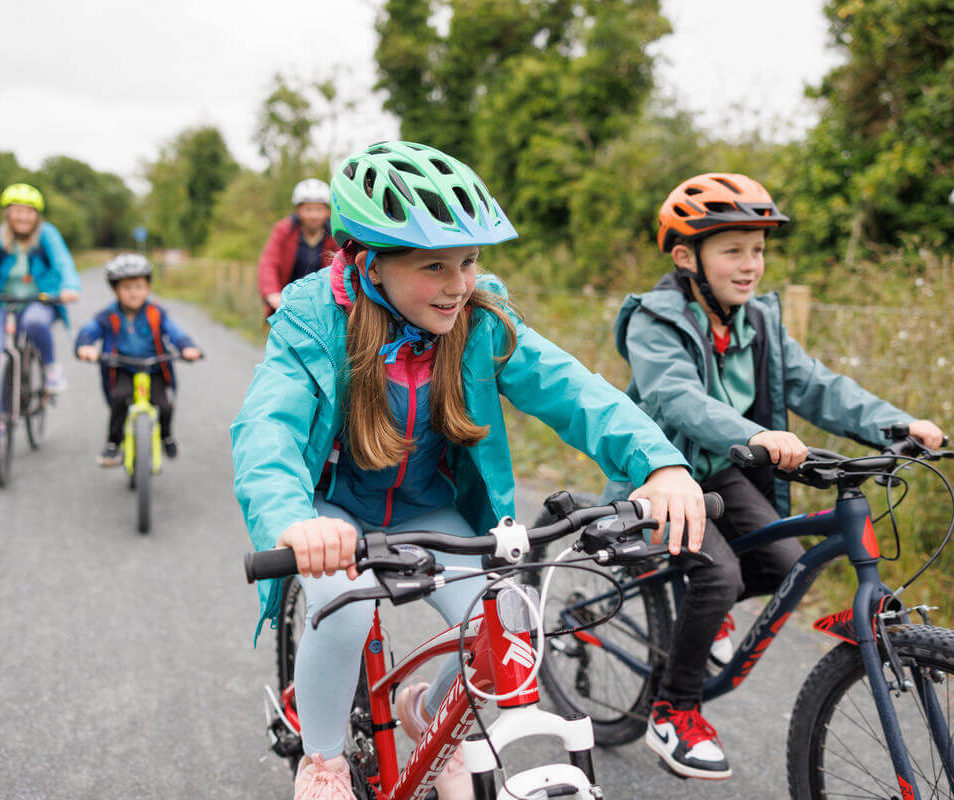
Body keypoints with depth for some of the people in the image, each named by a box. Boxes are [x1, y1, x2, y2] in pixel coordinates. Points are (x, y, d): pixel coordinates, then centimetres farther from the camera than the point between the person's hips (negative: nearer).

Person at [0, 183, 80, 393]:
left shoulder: (46, 234, -8)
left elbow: (63, 263, -21)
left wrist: (70, 288, -43)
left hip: (42, 302, -2)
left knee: (34, 321, -37)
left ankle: (52, 368, -11)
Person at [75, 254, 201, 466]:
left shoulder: (156, 315, 0)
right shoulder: (108, 317, -1)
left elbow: (176, 334, -11)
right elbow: (87, 331, -15)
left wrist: (188, 348, -34)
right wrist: (84, 347, -40)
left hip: (154, 372, 1)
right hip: (122, 372, -1)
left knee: (164, 405, -21)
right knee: (120, 396, -32)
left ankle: (166, 435, 15)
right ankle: (113, 444, -15)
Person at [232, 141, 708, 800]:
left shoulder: (482, 320, -14)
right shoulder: (314, 321, -22)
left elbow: (567, 388, -24)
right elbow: (267, 426, -36)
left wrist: (661, 463, -43)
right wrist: (291, 519, -59)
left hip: (429, 514, 3)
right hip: (335, 516, -2)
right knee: (345, 609, -32)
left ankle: (429, 713, 20)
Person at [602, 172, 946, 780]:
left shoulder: (761, 320, 2)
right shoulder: (656, 321, -18)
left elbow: (813, 384, -6)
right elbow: (676, 397, -35)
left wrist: (896, 424, -21)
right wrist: (755, 436, -51)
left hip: (724, 473, 6)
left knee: (789, 567, -9)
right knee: (720, 574, -24)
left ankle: (703, 608, 23)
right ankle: (674, 713, -4)